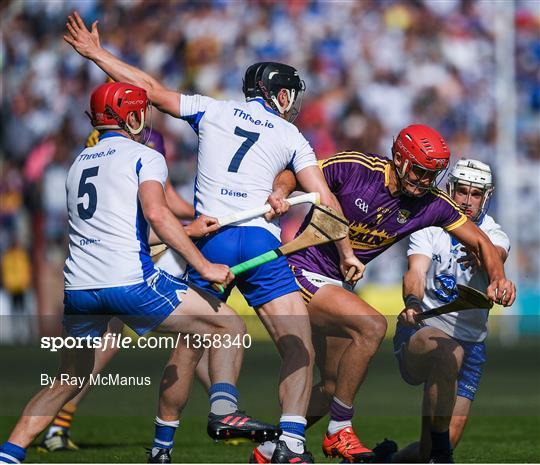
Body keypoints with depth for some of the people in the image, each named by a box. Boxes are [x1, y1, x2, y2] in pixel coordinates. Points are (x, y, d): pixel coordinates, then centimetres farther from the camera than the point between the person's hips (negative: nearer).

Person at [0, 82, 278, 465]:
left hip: (78, 286, 6)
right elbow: (156, 213, -14)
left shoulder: (79, 163, 25)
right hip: (130, 281, -6)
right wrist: (204, 266, -15)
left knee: (67, 383, 20)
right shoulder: (144, 157, 4)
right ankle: (224, 409, -19)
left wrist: (189, 228, 35)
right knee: (230, 327, 2)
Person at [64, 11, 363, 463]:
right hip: (260, 239, -1)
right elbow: (323, 198, 9)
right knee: (300, 349, 0)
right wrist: (347, 252, 19)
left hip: (208, 238, 2)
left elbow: (152, 89, 18)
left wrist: (96, 54, 28)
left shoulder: (213, 111, 15)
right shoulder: (291, 137, 14)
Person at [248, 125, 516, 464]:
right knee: (372, 326, -28)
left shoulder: (432, 204, -6)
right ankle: (340, 431, -18)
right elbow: (292, 175, -9)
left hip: (336, 284, 7)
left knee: (333, 387, 12)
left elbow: (481, 242, 0)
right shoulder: (354, 167, -19)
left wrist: (498, 277, -18)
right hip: (303, 269, -7)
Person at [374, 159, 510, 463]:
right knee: (448, 352, -39)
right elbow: (417, 272, -16)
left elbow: (495, 256, -24)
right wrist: (412, 302, -39)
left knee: (449, 437, -4)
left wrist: (480, 259, -48)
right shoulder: (430, 227, 0)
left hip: (471, 341, 3)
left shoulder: (494, 236, 1)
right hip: (421, 331, -3)